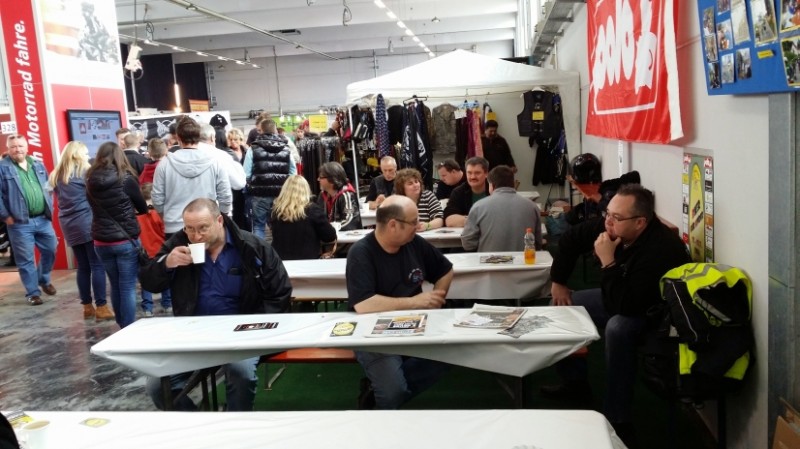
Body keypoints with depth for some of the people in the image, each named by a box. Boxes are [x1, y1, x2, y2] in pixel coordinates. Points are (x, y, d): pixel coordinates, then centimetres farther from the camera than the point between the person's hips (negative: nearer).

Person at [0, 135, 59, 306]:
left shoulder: (37, 165, 11)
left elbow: (48, 188, 18)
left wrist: (49, 208, 10)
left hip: (43, 219, 5)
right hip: (20, 223, -5)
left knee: (50, 251, 13)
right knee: (26, 260, 2)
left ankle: (44, 280, 35)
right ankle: (33, 292, 13)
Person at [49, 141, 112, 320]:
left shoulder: (56, 176, 14)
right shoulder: (85, 171, -4)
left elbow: (61, 199, 20)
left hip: (69, 226, 6)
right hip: (88, 223, -6)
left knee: (83, 267, 11)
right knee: (97, 266, -5)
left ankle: (87, 307, 15)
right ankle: (101, 307, -7)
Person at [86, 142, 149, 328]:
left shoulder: (91, 181, -1)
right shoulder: (125, 179, -11)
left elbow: (96, 208, 13)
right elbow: (143, 208, 3)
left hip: (101, 242, 4)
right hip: (126, 240, -4)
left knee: (115, 286, 16)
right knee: (128, 288, 2)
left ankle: (122, 326, 26)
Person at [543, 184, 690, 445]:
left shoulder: (660, 250, -37)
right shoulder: (611, 226, -16)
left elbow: (624, 306, -39)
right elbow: (570, 239, 3)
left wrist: (608, 262, -37)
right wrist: (558, 282, 5)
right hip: (624, 298, 9)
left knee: (617, 328, -38)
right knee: (563, 305, 8)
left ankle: (618, 421, -24)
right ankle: (576, 382, 21)